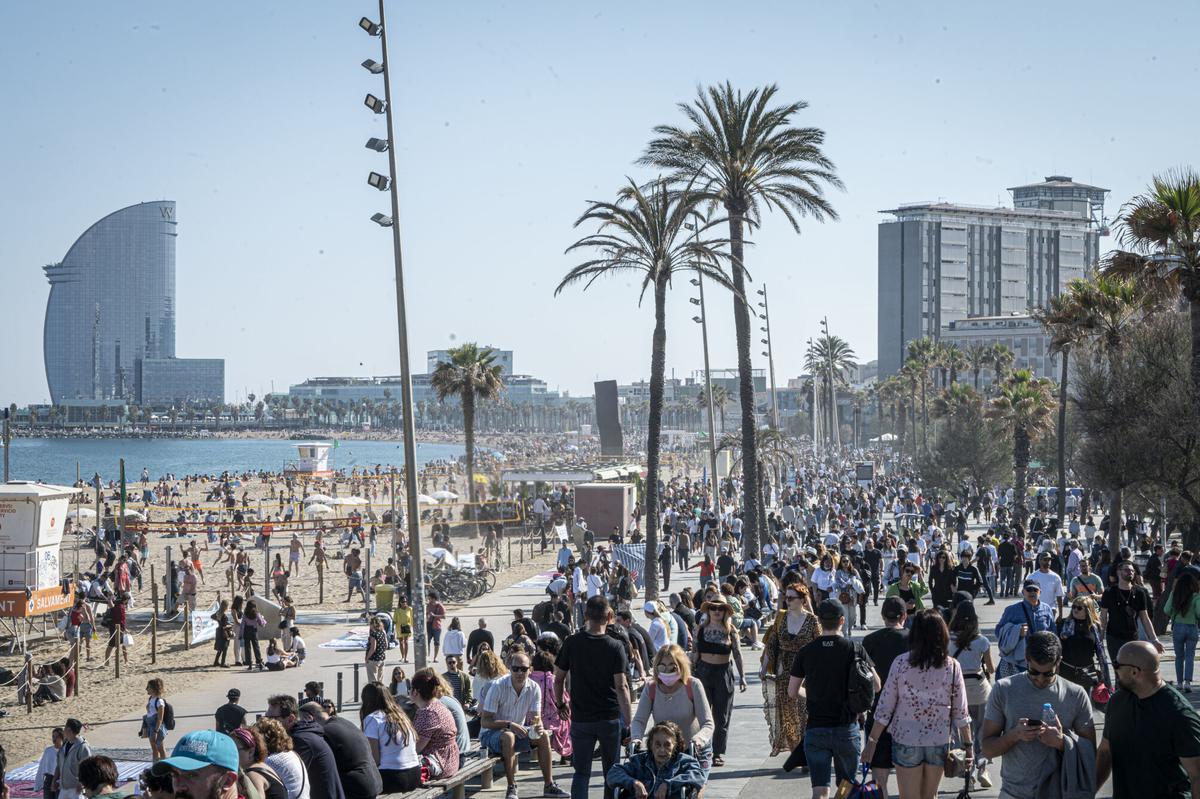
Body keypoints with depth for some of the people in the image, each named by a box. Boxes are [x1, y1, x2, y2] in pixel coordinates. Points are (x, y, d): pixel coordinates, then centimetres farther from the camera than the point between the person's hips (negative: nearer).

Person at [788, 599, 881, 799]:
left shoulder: (805, 652, -2)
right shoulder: (854, 648, -6)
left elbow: (793, 692, 4)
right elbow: (876, 685, -3)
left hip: (815, 729, 0)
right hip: (847, 729, 0)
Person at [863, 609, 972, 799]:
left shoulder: (900, 663, -9)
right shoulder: (952, 666, -6)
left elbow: (884, 708, -7)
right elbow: (960, 712, -3)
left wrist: (872, 741, 1)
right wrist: (968, 744, 8)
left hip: (906, 742, -2)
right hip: (939, 742, 2)